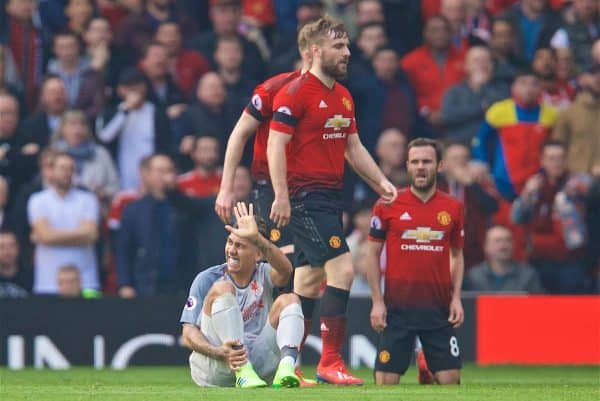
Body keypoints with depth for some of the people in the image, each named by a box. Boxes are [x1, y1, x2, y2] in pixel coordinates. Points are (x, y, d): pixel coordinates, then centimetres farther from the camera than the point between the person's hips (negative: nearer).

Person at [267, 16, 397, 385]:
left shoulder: (344, 96, 16)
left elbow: (353, 147, 24)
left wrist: (381, 181, 13)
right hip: (304, 196, -9)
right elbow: (276, 144, -15)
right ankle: (330, 362, -14)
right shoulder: (296, 93, -11)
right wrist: (281, 196, -21)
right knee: (343, 267, -17)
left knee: (310, 282, 11)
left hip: (330, 195, 9)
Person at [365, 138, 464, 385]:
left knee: (450, 380, -4)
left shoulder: (452, 208, 6)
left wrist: (456, 298, 3)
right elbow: (372, 254, 4)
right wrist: (377, 301, -3)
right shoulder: (388, 205, 0)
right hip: (397, 307, -2)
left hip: (439, 309, 2)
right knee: (386, 382, -7)